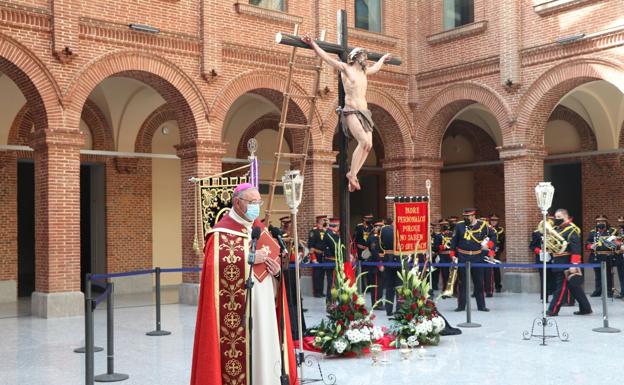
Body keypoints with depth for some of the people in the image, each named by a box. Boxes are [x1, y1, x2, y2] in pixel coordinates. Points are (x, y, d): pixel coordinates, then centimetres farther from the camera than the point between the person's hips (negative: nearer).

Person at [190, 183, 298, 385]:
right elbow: (217, 261, -20)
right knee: (240, 346, -7)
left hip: (263, 305, 7)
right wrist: (250, 258, -20)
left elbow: (273, 256, 20)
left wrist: (276, 268, -3)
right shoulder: (223, 230, -6)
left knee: (264, 346, 8)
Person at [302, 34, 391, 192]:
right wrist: (313, 44, -9)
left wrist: (383, 58, 58)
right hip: (351, 112, -7)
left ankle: (353, 175, 0)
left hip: (364, 112, 7)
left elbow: (376, 67, 43)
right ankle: (352, 174, -11)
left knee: (368, 144, -8)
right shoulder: (345, 68, 2)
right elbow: (326, 57, -3)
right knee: (364, 142, -23)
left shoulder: (364, 71, 21)